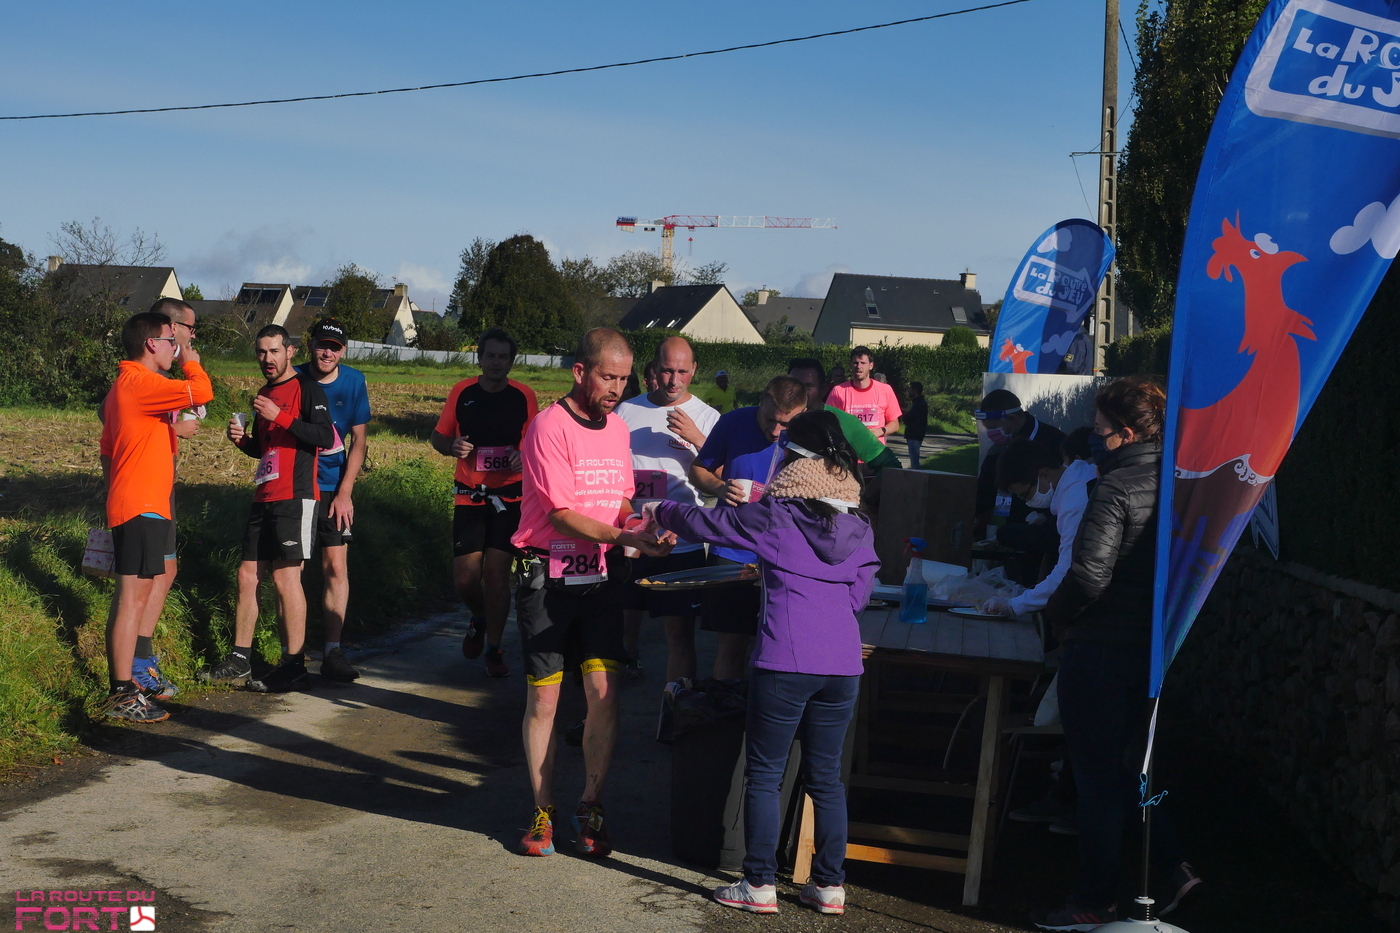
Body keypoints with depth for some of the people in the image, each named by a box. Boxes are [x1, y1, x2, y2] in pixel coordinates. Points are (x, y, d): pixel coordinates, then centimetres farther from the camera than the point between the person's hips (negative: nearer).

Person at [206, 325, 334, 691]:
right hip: (264, 497, 8)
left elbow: (325, 437, -19)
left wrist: (280, 416, -24)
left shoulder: (306, 388, -5)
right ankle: (239, 661, 15)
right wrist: (243, 440, 8)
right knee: (248, 574, 8)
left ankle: (293, 666, -4)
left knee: (285, 576, -9)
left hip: (295, 497, -8)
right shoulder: (264, 393, 20)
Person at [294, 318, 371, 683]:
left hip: (333, 489, 1)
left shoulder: (353, 381, -1)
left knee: (336, 567, -3)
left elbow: (359, 440, 2)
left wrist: (345, 492, -4)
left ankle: (332, 652, 3)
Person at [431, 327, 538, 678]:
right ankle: (479, 617, 33)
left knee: (497, 571, -6)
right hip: (469, 496, 1)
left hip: (509, 496, -1)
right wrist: (452, 446, -11)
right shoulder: (462, 392, 2)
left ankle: (494, 647, 10)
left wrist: (526, 458, -14)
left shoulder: (524, 396, 0)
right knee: (464, 577, -1)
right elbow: (438, 436, 11)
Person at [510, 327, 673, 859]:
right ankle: (543, 812, 17)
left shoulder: (618, 428, 9)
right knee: (543, 699, 4)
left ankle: (590, 808, 12)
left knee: (605, 692, -3)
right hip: (549, 579, -5)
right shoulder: (550, 427, -12)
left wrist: (644, 528, -1)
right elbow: (562, 515, -17)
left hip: (601, 577, 5)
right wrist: (627, 537, -26)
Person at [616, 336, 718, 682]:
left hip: (682, 545, -3)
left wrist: (697, 439, -21)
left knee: (680, 634, -3)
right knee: (624, 624, 12)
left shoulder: (706, 418, 1)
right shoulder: (626, 412, 8)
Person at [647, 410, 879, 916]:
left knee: (764, 774, 6)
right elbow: (858, 594, 15)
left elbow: (702, 523, 7)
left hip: (785, 661, -5)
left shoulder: (774, 517, -4)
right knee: (826, 775, 14)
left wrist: (661, 511, 25)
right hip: (843, 663, 5)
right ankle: (830, 885, 19)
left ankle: (759, 885, 10)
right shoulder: (859, 526, 8)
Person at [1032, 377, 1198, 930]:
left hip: (1100, 651, -8)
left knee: (1096, 776, 4)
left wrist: (1056, 613, -7)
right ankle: (1173, 865, 17)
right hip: (1150, 650, 8)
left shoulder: (1116, 487, -18)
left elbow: (1089, 574, -26)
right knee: (1116, 767, 23)